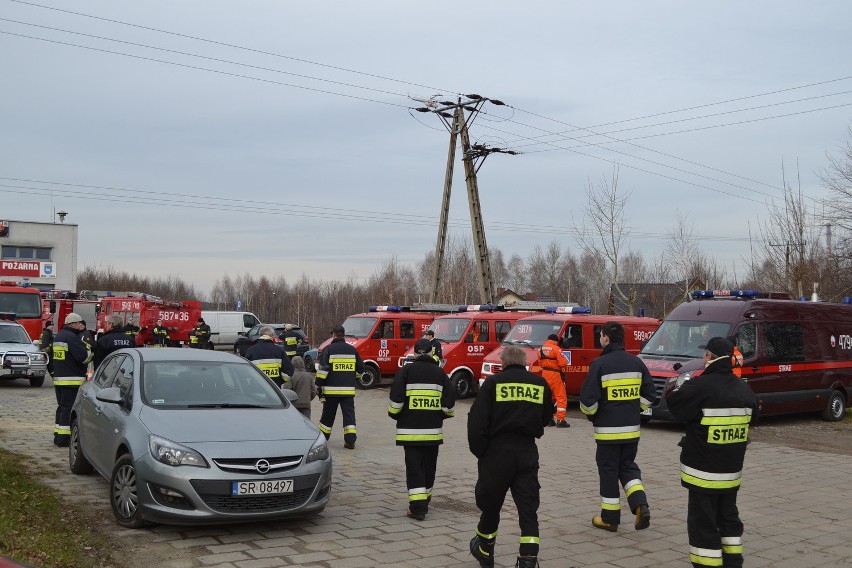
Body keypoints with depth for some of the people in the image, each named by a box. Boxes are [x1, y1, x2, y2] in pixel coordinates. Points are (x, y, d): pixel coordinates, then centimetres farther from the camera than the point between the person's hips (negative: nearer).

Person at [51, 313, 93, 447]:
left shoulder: (58, 336, 17)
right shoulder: (72, 337, -16)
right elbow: (84, 356, -22)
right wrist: (89, 349, -2)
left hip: (58, 379, 10)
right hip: (72, 379, -10)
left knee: (62, 406, 16)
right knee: (68, 408, -7)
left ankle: (58, 435, 21)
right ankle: (64, 438, -7)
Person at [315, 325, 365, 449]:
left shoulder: (328, 349, -4)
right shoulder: (352, 350, 7)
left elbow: (322, 369, -10)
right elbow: (360, 369, 13)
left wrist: (319, 386, -5)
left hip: (331, 389, -2)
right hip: (349, 390, 2)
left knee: (328, 414, 11)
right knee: (349, 413, 2)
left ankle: (322, 438, 24)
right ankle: (350, 440, -7)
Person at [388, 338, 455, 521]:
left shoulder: (406, 370, -4)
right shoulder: (439, 372, 3)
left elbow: (396, 398, -9)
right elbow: (449, 401, 2)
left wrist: (394, 414, 9)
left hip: (410, 429, -2)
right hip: (433, 430, 3)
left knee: (414, 467, 0)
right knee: (429, 467, 15)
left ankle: (417, 507, -6)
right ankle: (424, 502, 27)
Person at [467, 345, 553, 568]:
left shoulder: (494, 382, -3)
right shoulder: (540, 384, 5)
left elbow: (477, 420, -9)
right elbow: (546, 417, 17)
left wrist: (479, 451, -1)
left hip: (498, 451, -2)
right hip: (528, 453, 2)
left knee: (490, 503, 15)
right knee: (528, 508, 6)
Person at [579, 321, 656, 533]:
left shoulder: (599, 364, -13)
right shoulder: (636, 362, 3)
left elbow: (588, 400, -16)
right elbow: (649, 396, 6)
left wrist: (590, 414, 5)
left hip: (607, 429, -5)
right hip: (632, 428, 5)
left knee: (608, 470, 7)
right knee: (628, 466, 19)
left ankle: (609, 518, 14)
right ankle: (640, 505, -1)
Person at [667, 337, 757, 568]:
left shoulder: (700, 386, -20)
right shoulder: (744, 388, 3)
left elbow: (674, 404, -11)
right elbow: (752, 416, 17)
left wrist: (676, 389, 7)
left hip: (704, 471, -7)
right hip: (732, 471, 7)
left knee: (703, 522, 1)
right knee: (728, 516, 21)